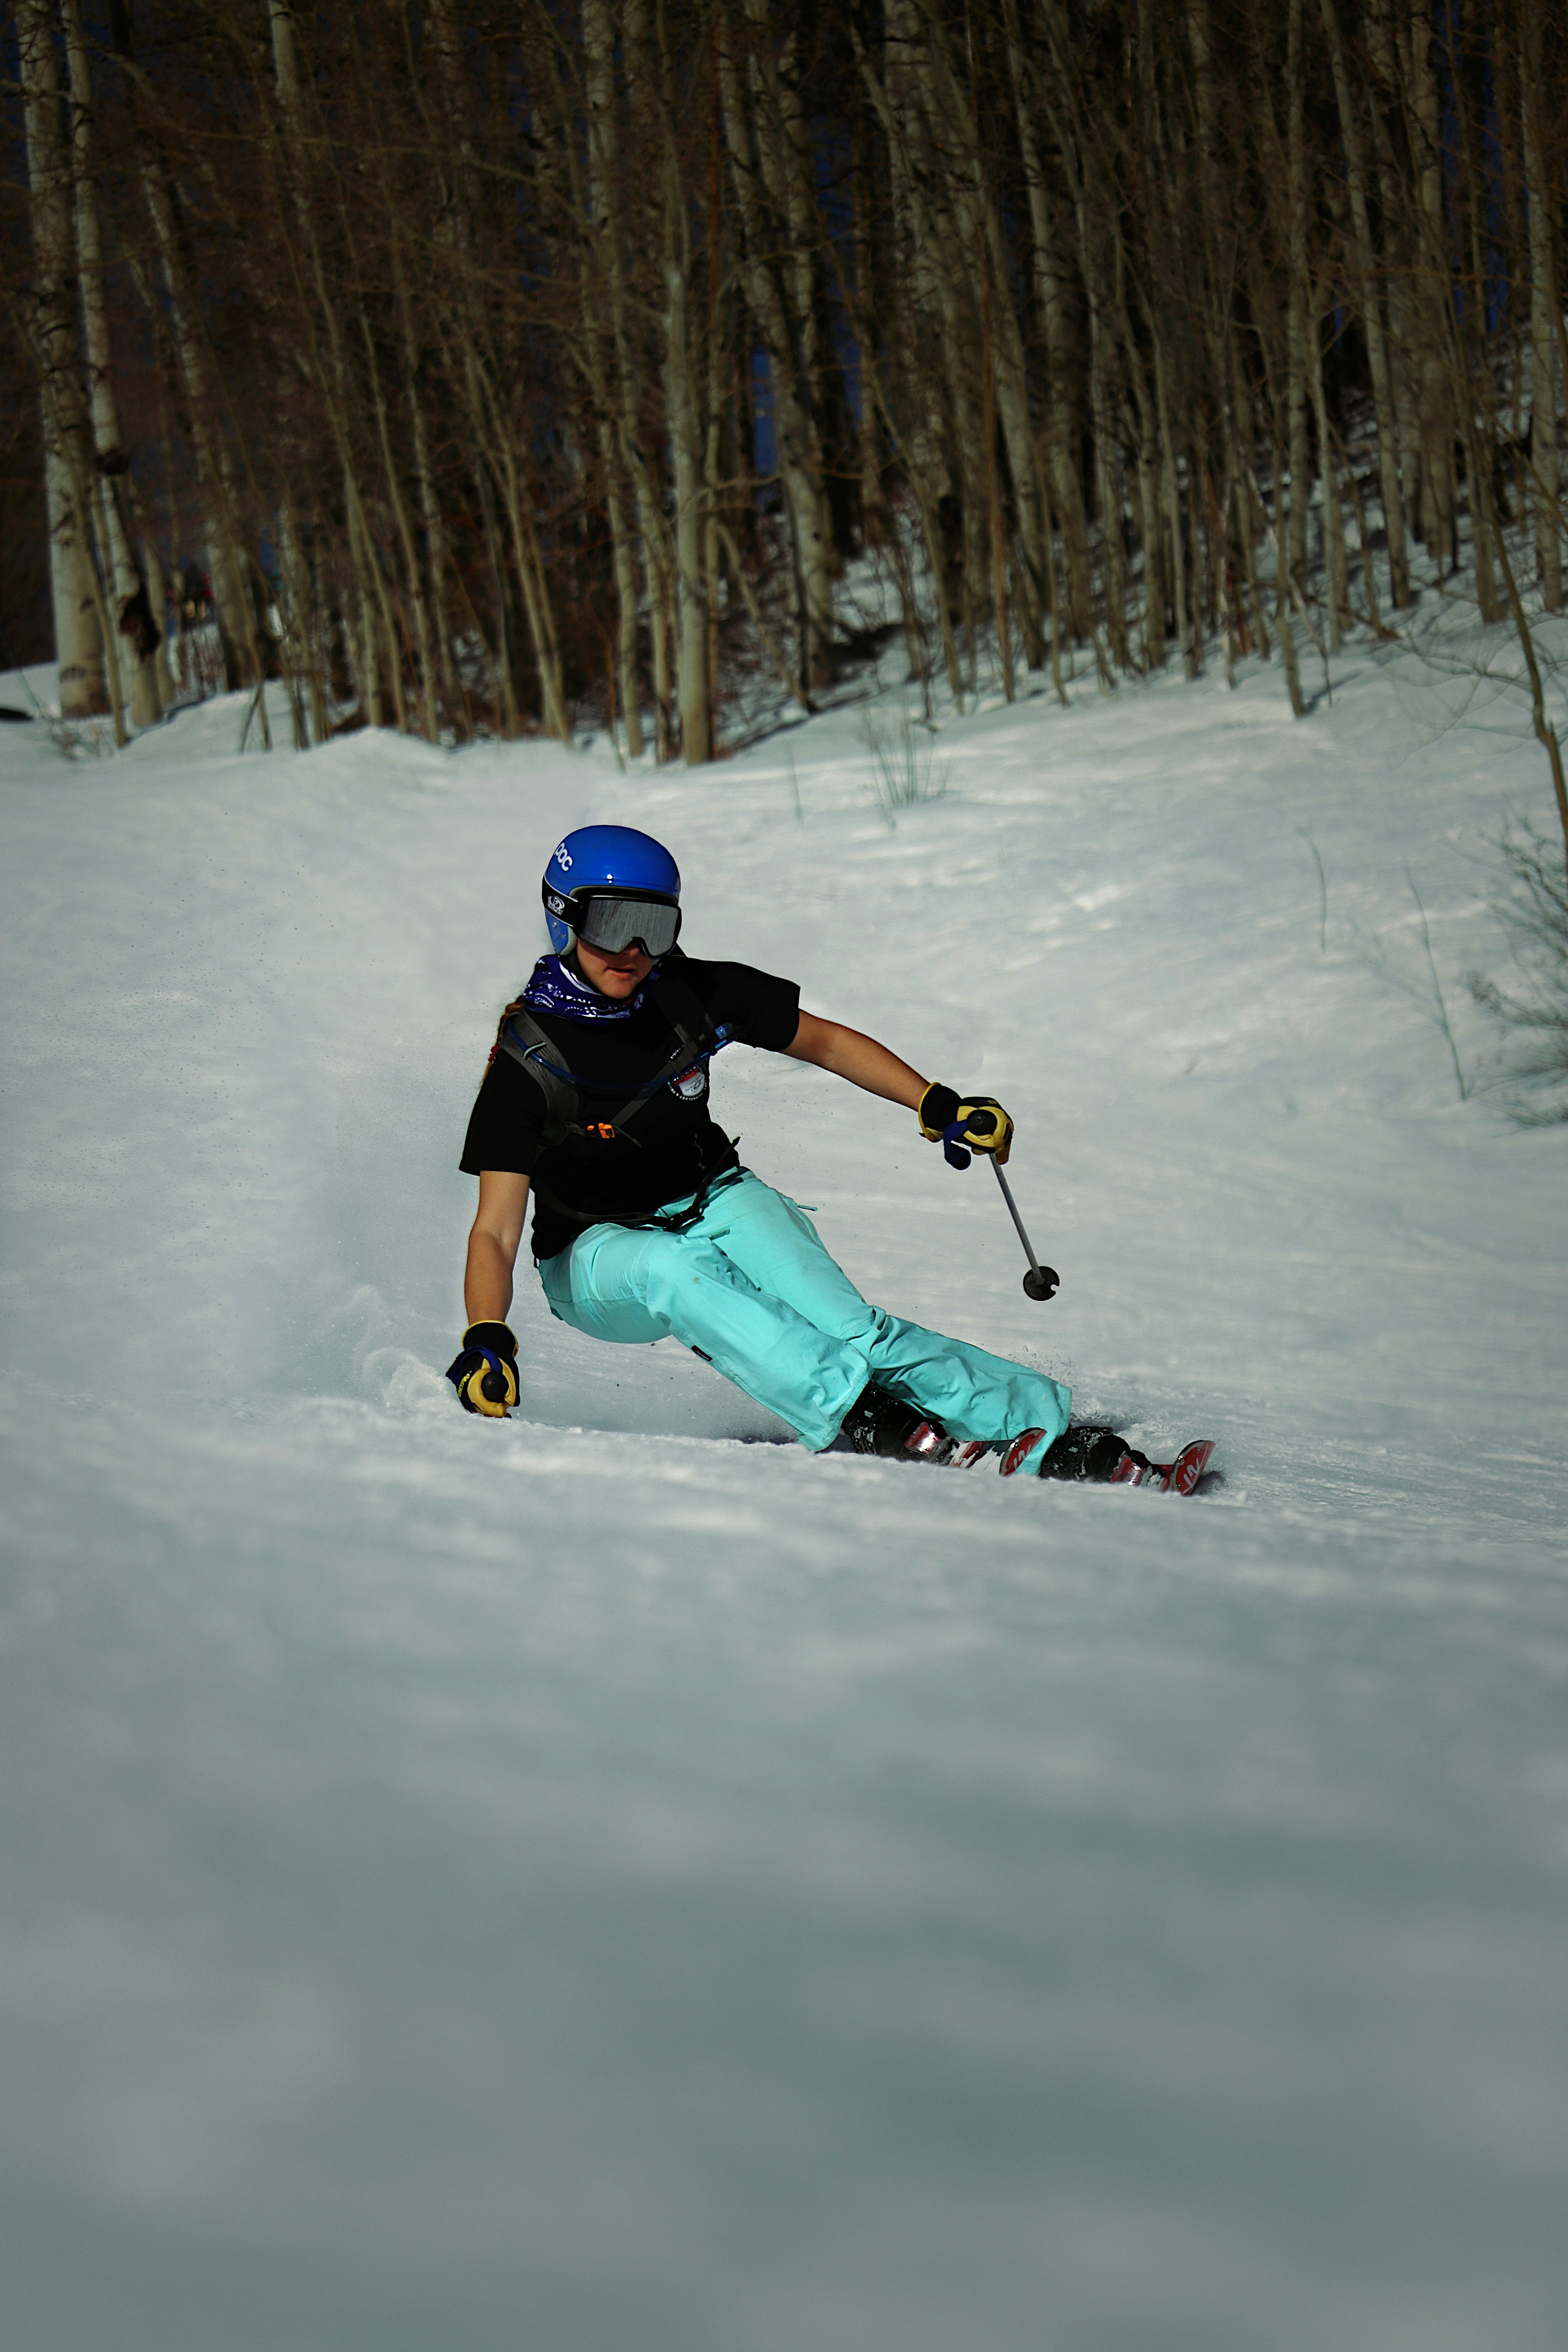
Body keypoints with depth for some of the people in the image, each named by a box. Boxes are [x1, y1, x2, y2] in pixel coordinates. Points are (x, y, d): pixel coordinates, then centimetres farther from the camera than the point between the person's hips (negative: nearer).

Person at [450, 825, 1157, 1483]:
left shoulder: (697, 996, -11)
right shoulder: (528, 1061, -20)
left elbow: (824, 1042, 4)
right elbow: (496, 1231, -24)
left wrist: (936, 1105, -6)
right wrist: (486, 1339, -42)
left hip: (713, 1204, 2)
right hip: (597, 1254, -2)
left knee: (843, 1325, -26)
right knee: (667, 1270, -39)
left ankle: (1039, 1429, -37)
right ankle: (859, 1416, -51)